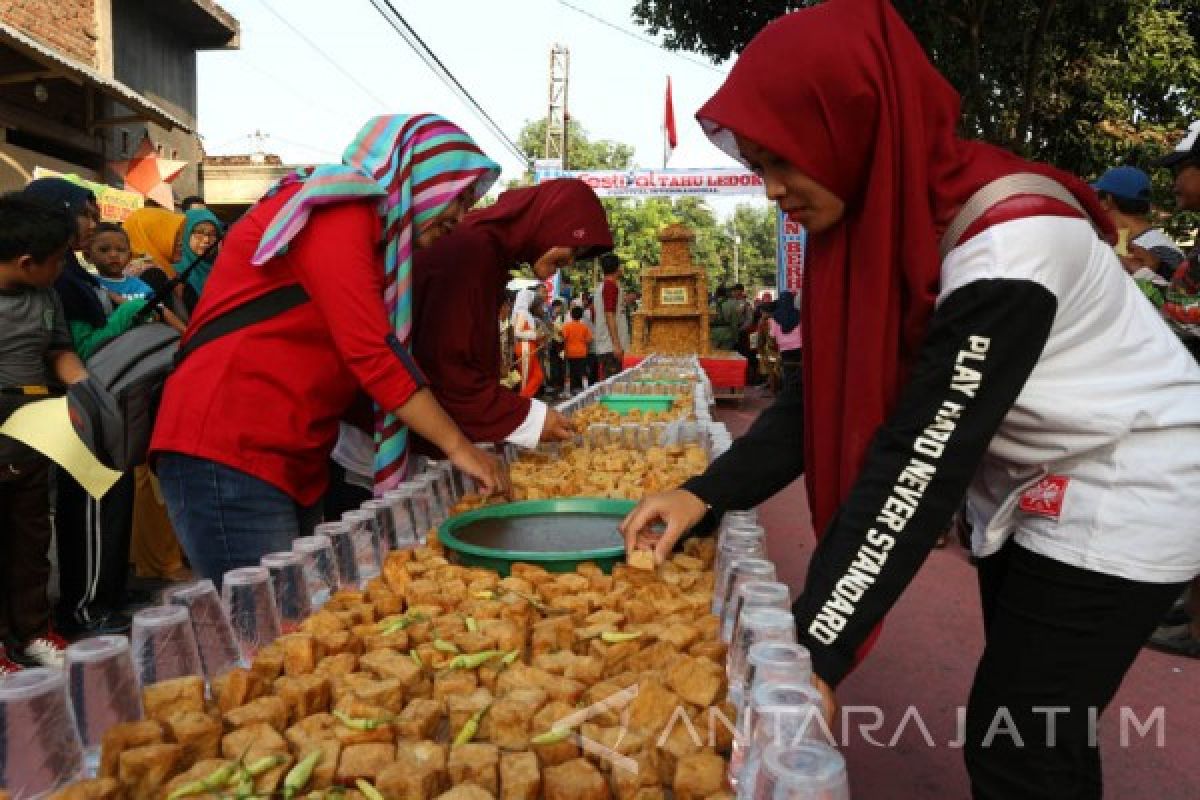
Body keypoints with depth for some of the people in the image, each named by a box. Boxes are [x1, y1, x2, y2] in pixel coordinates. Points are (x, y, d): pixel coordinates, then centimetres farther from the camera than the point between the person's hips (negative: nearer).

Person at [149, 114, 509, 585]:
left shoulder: (363, 228, 20)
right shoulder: (338, 211, -10)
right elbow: (372, 353, -17)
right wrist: (457, 446, -10)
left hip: (293, 464, 10)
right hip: (229, 457, -9)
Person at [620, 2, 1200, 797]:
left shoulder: (1009, 240, -30)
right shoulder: (875, 220, -5)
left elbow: (923, 456, -34)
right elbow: (826, 397, -4)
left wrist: (816, 653, -33)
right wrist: (704, 493, -14)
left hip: (1118, 498, -7)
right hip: (1028, 490, 8)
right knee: (1012, 720, 18)